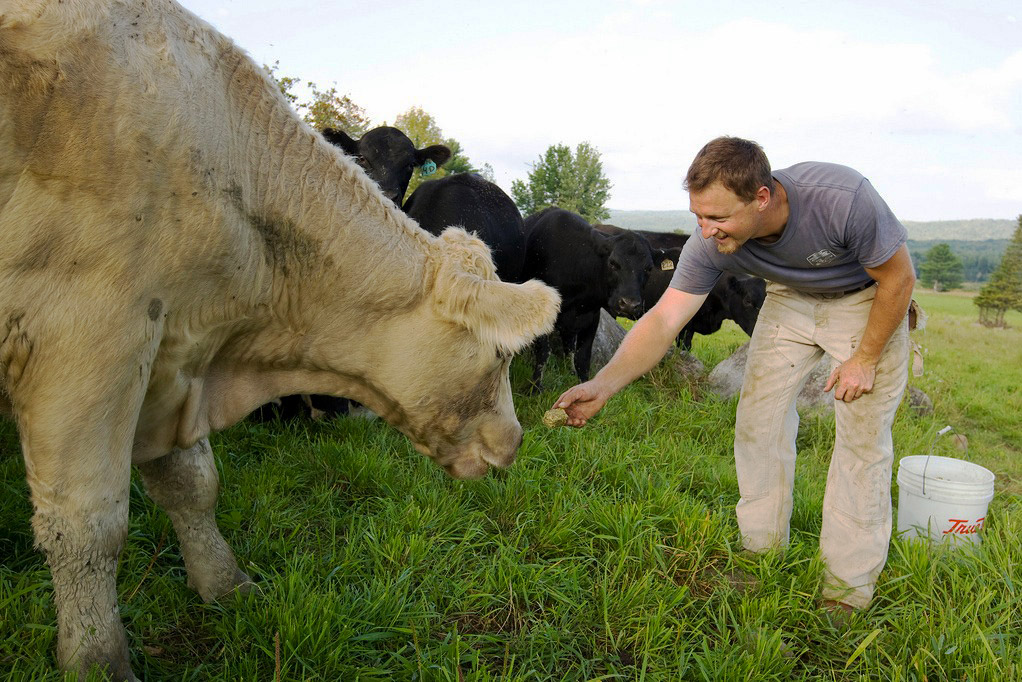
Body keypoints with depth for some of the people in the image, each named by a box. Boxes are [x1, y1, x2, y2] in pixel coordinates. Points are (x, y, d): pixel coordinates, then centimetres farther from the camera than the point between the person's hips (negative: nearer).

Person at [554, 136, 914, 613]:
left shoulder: (843, 200, -39)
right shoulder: (711, 246, -28)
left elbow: (899, 277, -22)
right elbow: (664, 319, -29)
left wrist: (865, 359, -16)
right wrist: (602, 385, -42)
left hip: (866, 298, -3)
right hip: (790, 297, 4)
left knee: (862, 432, -7)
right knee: (758, 418, -1)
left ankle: (849, 581, 6)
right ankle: (762, 552, 16)